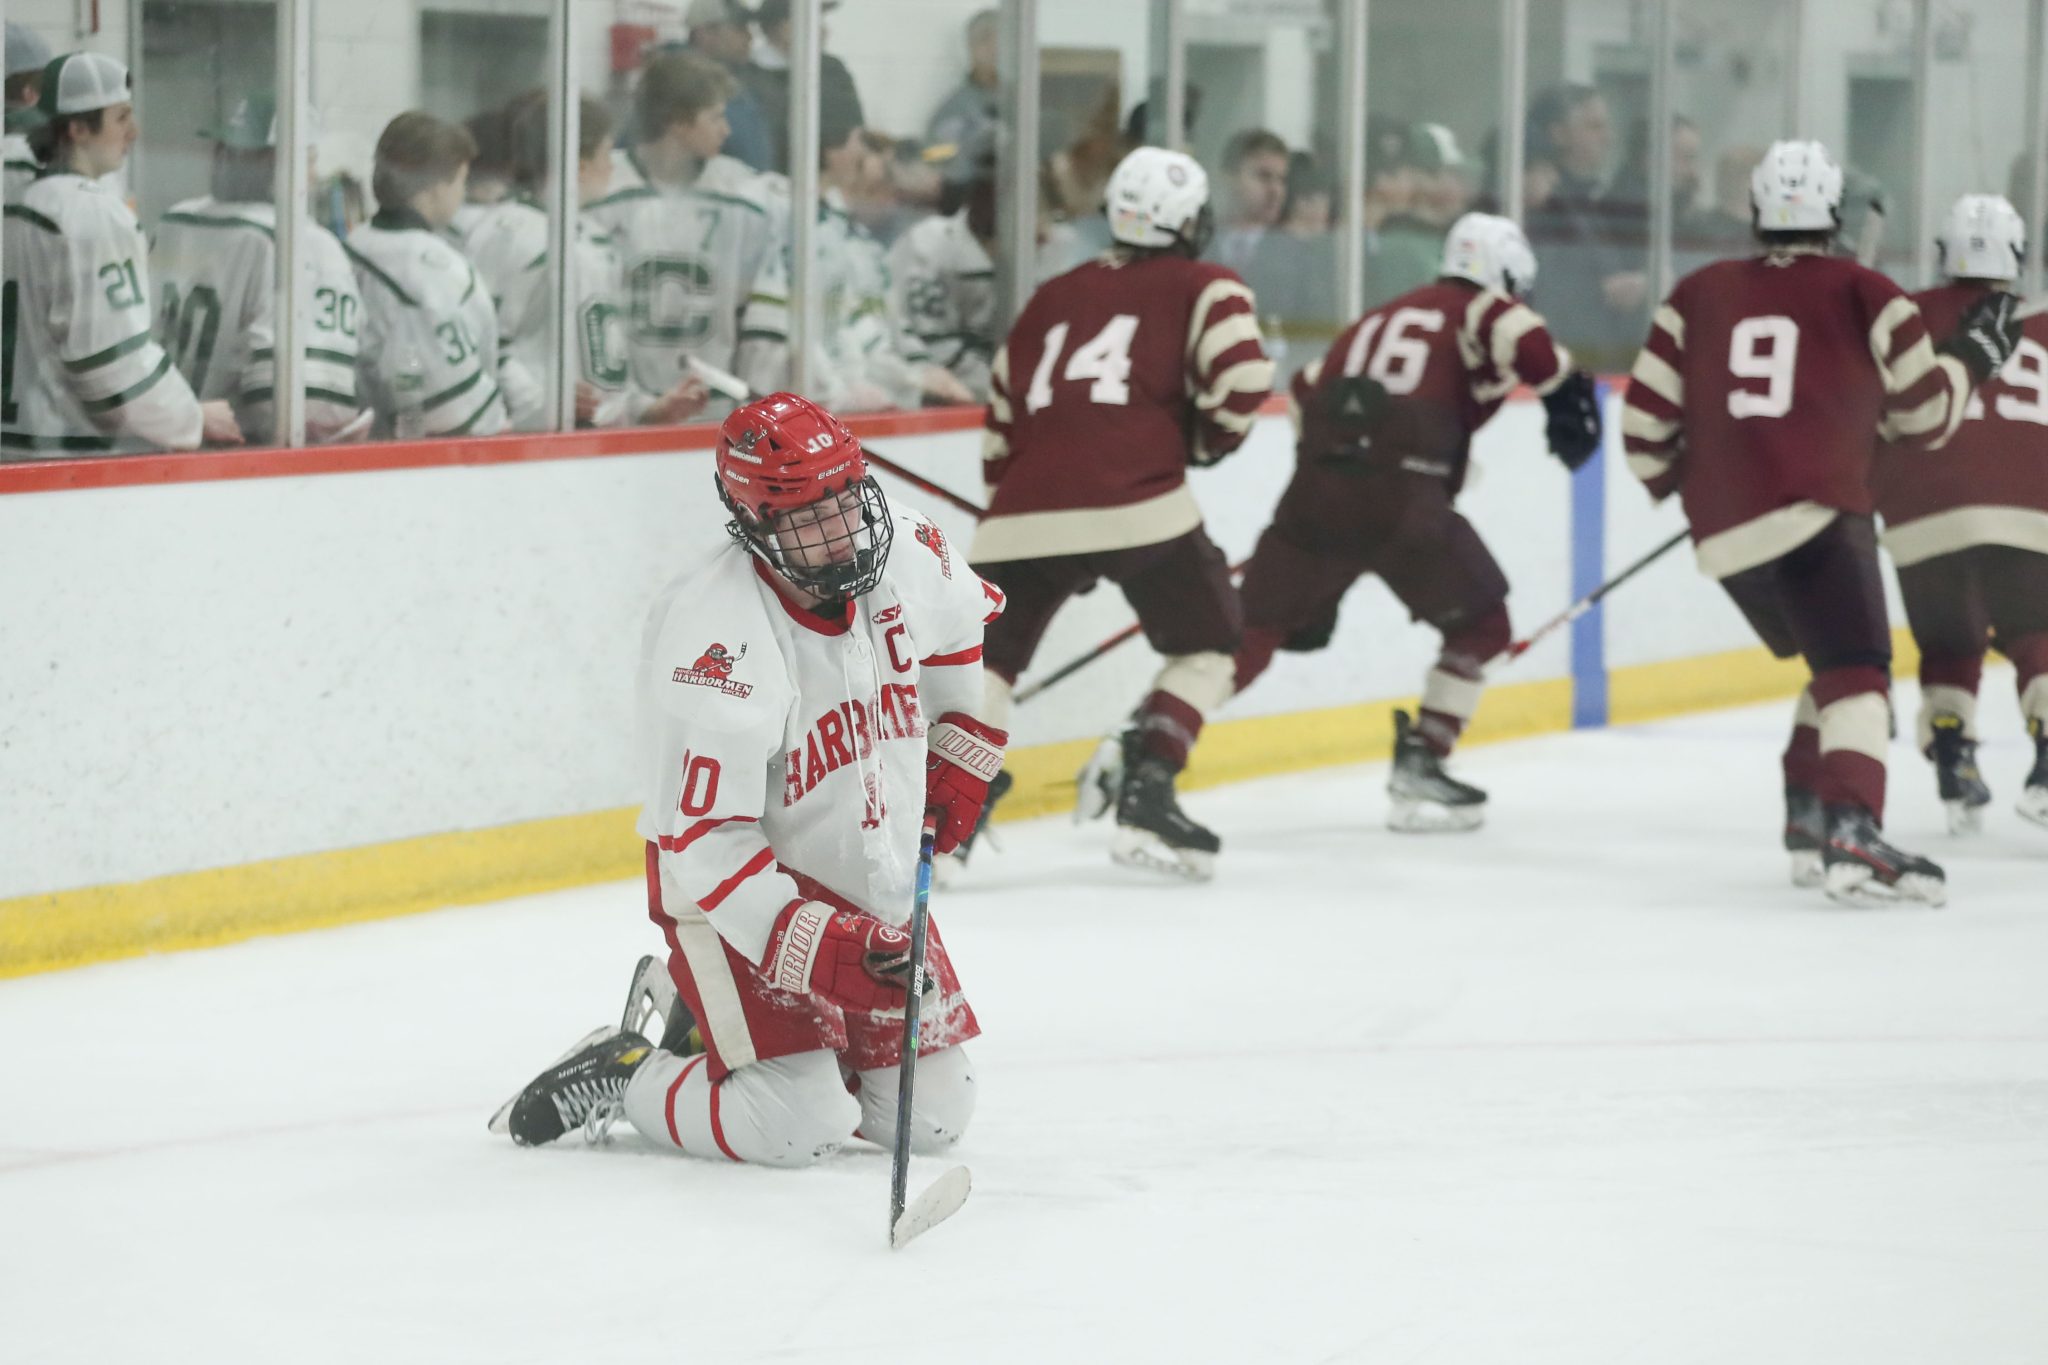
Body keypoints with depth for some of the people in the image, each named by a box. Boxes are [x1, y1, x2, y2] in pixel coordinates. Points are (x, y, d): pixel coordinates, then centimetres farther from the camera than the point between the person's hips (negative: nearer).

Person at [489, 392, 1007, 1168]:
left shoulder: (907, 553, -9)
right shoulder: (716, 637, -30)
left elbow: (965, 630, 18)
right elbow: (704, 845, -30)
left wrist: (962, 755, 15)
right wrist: (818, 944, -35)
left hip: (873, 890, 7)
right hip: (737, 893, -7)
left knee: (931, 1118, 10)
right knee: (803, 1125, -22)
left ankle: (686, 1003, 26)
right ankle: (622, 1081, 5)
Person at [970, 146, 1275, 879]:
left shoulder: (1051, 298, 26)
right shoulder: (1202, 288, 11)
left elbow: (1002, 426, 27)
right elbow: (1241, 378, -6)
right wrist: (1210, 437, 15)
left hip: (1026, 511, 4)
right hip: (1137, 506, -4)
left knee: (989, 656, 16)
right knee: (1207, 648, 15)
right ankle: (1144, 791, -2)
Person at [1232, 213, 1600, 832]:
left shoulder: (1378, 320, 28)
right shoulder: (1481, 311, 8)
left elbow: (1310, 392, 28)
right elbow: (1523, 338, -14)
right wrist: (1567, 393, -3)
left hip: (1315, 487, 6)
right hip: (1401, 499, -6)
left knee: (1253, 632, 11)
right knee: (1480, 623, 14)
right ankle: (1418, 767, 7)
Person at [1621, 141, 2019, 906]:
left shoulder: (1700, 295, 14)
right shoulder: (1865, 297, 4)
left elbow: (1646, 421, 13)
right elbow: (1922, 418, 9)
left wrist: (1676, 485, 32)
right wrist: (1973, 356, 26)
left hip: (1723, 531, 6)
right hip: (1814, 518, -6)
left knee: (1837, 664, 22)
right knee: (1858, 675, -13)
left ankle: (1808, 823, 16)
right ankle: (1853, 834, -34)